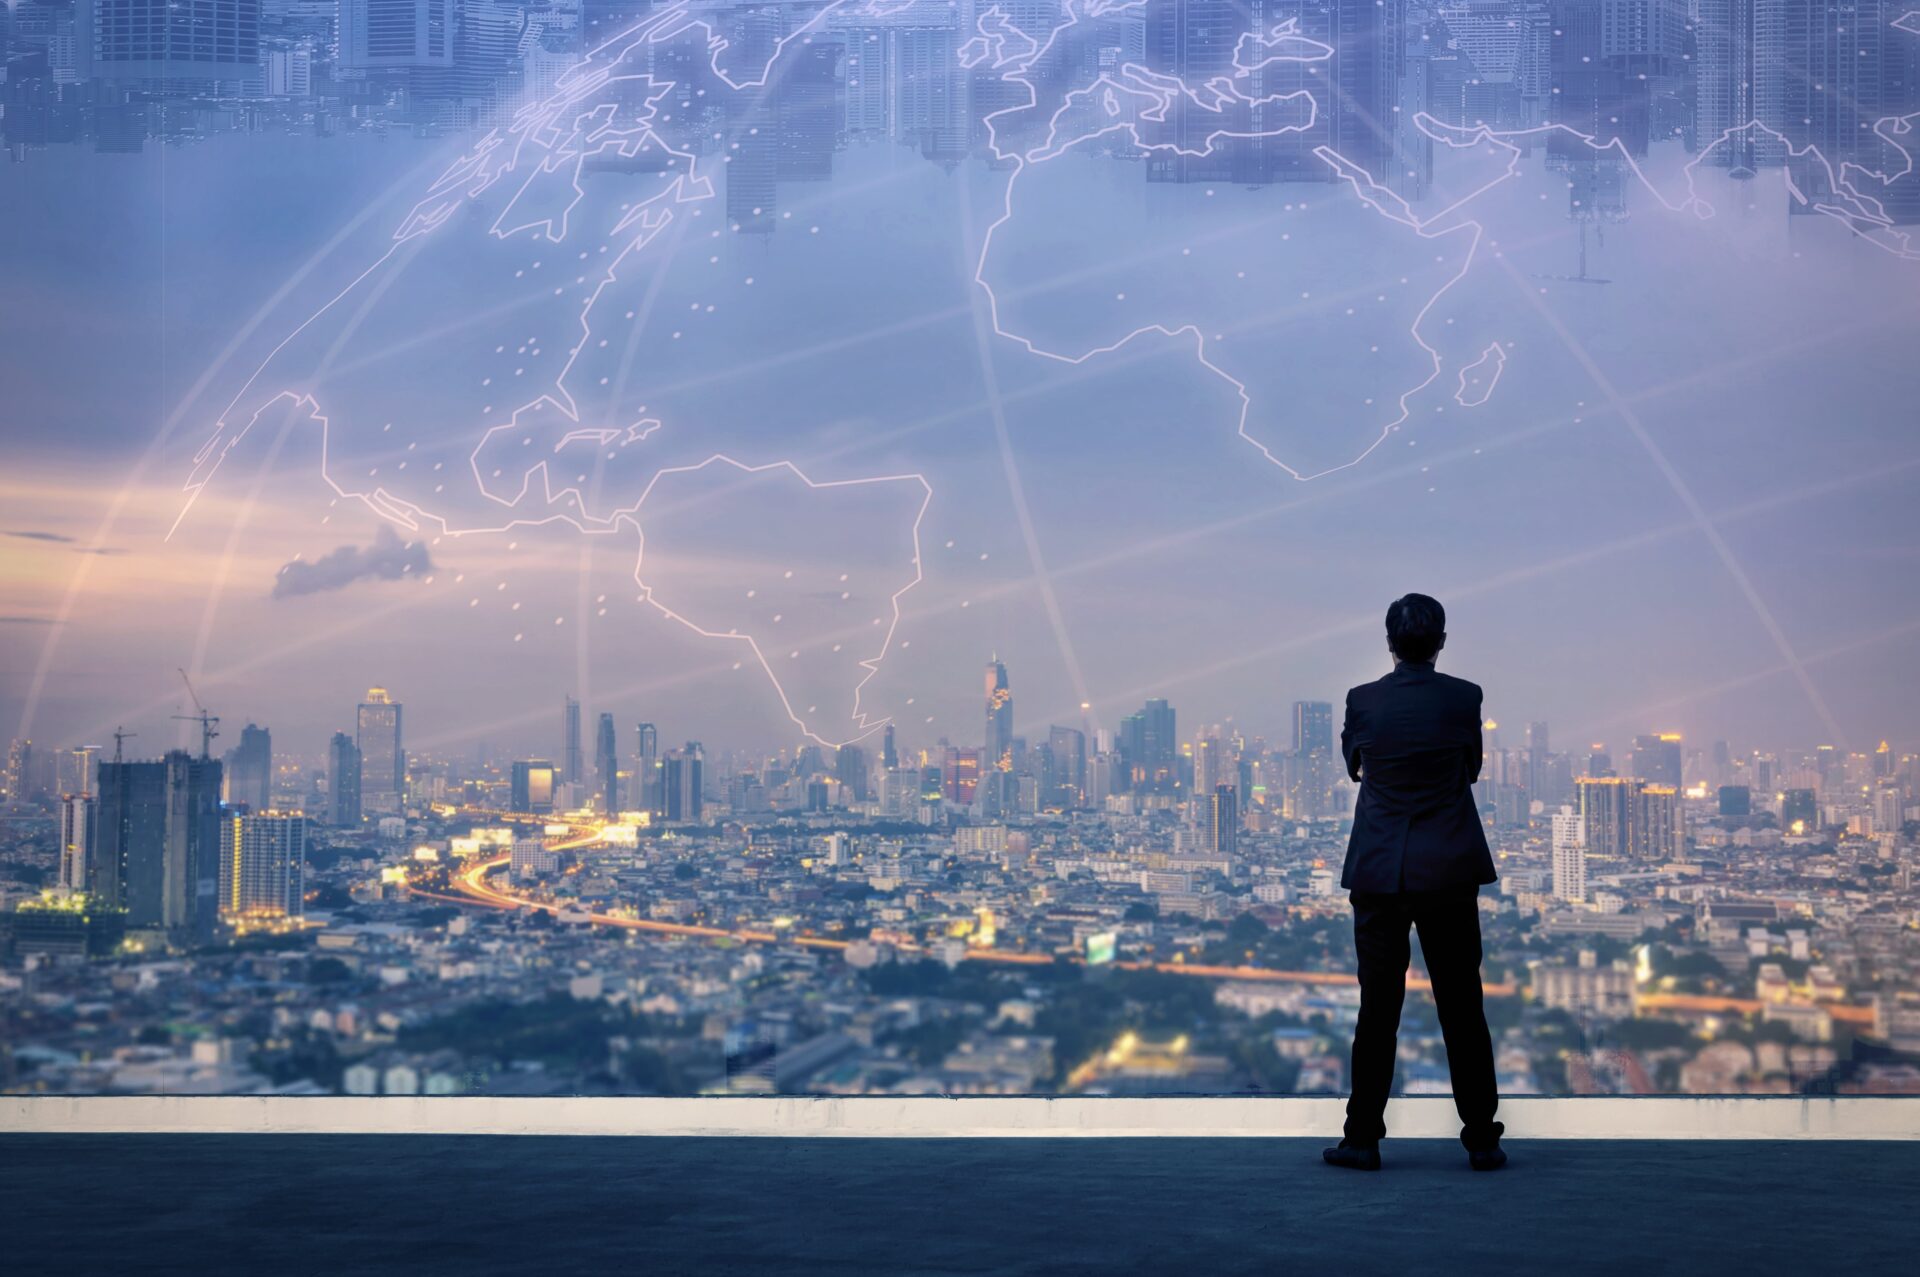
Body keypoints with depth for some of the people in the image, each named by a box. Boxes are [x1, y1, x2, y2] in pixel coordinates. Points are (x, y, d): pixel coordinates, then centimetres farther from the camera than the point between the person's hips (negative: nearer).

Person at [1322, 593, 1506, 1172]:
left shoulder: (1362, 700, -5)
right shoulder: (1464, 698, -4)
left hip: (1379, 872, 0)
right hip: (1450, 871, 0)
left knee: (1378, 1007, 4)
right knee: (1462, 1007, 7)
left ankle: (1363, 1139, 7)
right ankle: (1482, 1139, 10)